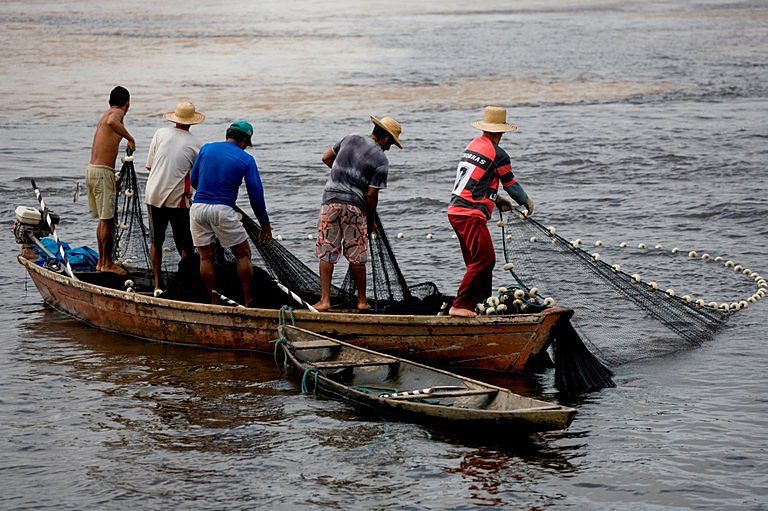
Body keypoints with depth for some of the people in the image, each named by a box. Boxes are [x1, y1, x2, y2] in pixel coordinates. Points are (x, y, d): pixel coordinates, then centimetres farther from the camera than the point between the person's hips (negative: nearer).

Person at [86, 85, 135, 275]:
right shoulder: (117, 112, -7)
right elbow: (112, 122, -34)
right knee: (107, 220, -3)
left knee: (104, 219, 16)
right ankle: (107, 264, 2)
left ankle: (101, 261, 22)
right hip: (103, 172, -9)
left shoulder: (105, 115, 20)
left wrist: (113, 180, 30)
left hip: (92, 169, 9)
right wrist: (130, 138, -23)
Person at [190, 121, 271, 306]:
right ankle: (248, 301, 7)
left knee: (206, 257, 11)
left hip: (198, 207, 3)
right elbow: (256, 195, 1)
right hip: (223, 210, -3)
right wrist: (265, 224, 10)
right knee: (243, 255, 9)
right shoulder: (246, 160, 2)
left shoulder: (206, 149, 10)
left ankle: (214, 302, 13)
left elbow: (193, 180, 15)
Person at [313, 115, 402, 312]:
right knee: (356, 257, 8)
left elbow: (326, 158, 19)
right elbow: (371, 194, -6)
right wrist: (371, 221, 7)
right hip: (355, 207, -3)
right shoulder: (381, 160, -4)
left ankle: (324, 299, -1)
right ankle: (362, 301, 17)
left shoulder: (349, 139, 9)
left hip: (331, 199, 3)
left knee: (326, 253, 4)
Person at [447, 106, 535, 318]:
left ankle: (483, 302, 23)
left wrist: (497, 199, 32)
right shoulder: (498, 155, -10)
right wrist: (528, 203, 18)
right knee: (484, 259, -10)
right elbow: (511, 184, 1)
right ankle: (460, 306, -14)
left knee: (477, 260, 16)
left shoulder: (472, 145, 15)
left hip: (455, 211, 9)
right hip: (471, 215, -9)